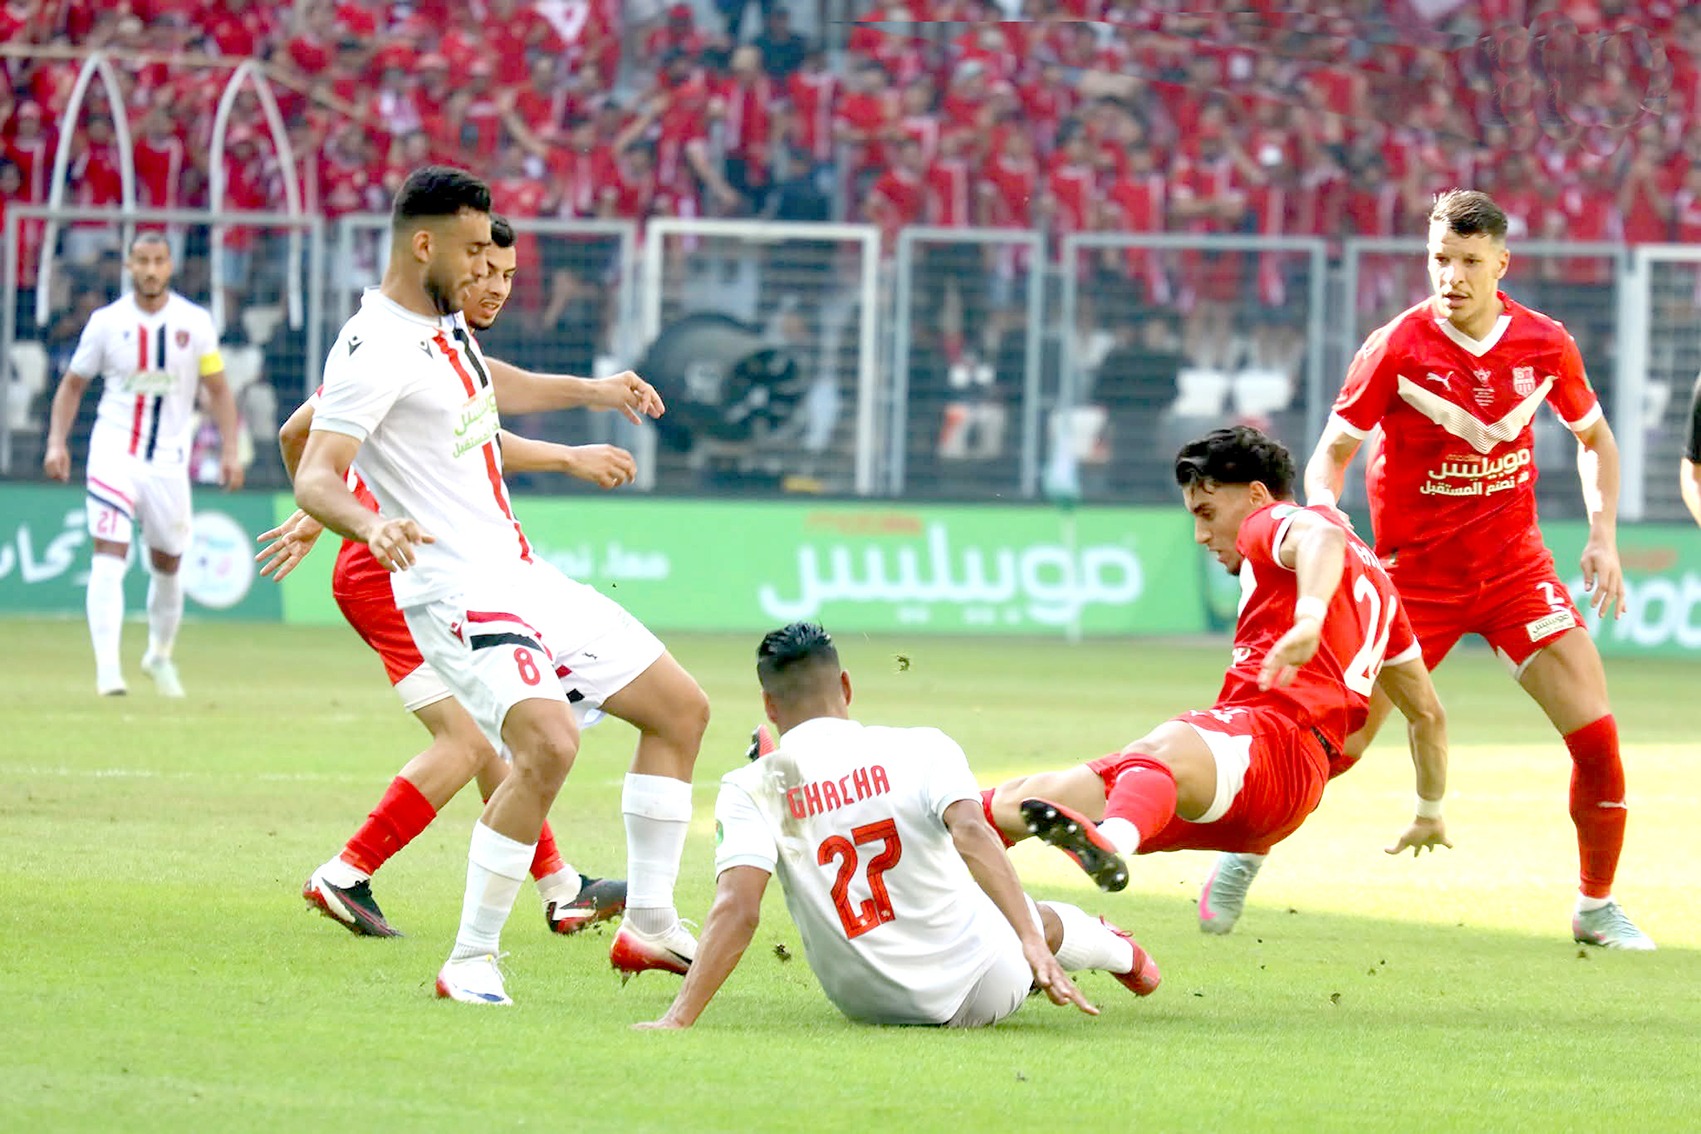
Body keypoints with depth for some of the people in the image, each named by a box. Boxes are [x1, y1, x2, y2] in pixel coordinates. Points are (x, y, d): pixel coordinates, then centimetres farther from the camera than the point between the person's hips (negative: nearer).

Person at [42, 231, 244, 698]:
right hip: (115, 452, -2)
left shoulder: (194, 322, 0)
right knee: (109, 554, -16)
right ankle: (107, 668, -21)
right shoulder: (106, 322, -1)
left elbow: (218, 389, 5)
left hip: (169, 459, 2)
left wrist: (230, 450, -4)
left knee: (168, 565, 12)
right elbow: (73, 384, 8)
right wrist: (56, 441, -4)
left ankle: (160, 655, 35)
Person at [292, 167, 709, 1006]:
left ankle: (649, 924, 18)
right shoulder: (376, 349, -17)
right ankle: (470, 962, -20)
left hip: (524, 577, 10)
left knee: (681, 708, 13)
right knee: (549, 742, -31)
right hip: (457, 591, -10)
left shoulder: (445, 325, 12)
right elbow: (315, 476, -28)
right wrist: (372, 525, -46)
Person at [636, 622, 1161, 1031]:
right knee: (1031, 917, 35)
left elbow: (736, 909, -20)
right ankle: (1120, 953, 64)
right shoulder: (920, 748, -7)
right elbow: (970, 834, -23)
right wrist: (1033, 943, -30)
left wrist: (677, 1021, -26)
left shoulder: (750, 790, -8)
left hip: (867, 1004, 1)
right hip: (983, 992, -1)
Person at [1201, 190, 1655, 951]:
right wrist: (1323, 515, -26)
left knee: (1596, 732, -9)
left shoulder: (1545, 345, -5)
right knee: (1337, 742, -5)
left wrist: (1603, 534, 1)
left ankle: (1597, 907, 9)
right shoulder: (1396, 348, -14)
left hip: (1515, 566, 2)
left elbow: (1594, 437, 13)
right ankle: (1245, 853, 23)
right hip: (1416, 573, -2)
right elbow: (1333, 450, -5)